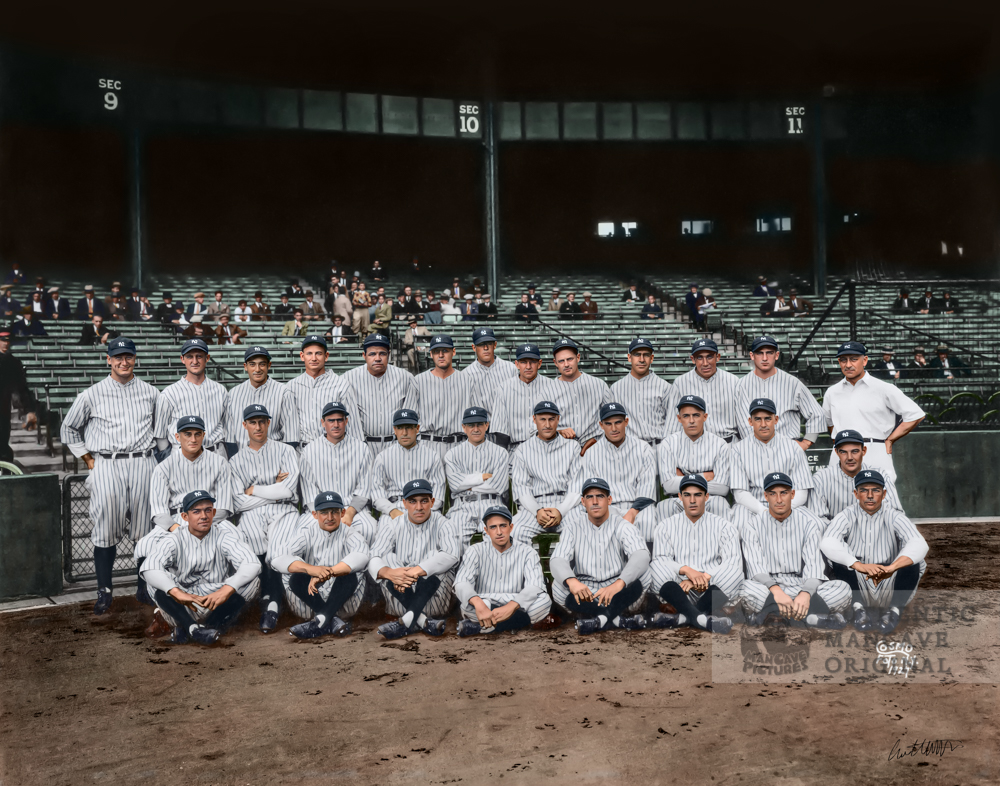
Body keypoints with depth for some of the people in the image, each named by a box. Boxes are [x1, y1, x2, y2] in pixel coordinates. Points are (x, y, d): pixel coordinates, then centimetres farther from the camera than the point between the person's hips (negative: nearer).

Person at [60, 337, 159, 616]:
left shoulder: (150, 393, 11)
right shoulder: (92, 394, 6)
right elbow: (69, 429, 15)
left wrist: (160, 456, 14)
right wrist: (88, 459, 9)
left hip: (142, 464, 1)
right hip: (106, 465, -1)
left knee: (146, 529, 1)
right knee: (105, 530, -4)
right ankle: (104, 591, 4)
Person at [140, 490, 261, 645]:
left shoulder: (223, 536, -3)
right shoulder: (175, 541, -4)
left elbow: (252, 564, -19)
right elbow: (148, 568, -24)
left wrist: (226, 589, -38)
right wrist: (177, 593, -42)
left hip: (217, 607, 1)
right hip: (182, 609, -1)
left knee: (252, 582, -23)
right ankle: (191, 627, -27)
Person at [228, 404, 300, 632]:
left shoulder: (285, 451, 14)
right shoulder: (236, 461, 18)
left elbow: (289, 488, -3)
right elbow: (239, 502, 4)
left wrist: (255, 490, 4)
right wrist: (274, 490, 1)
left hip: (282, 510, -1)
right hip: (252, 514, 1)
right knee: (254, 536, -35)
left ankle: (271, 602, -26)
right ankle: (272, 600, -25)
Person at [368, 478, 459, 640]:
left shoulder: (440, 524, -1)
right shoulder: (393, 527, 6)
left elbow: (452, 555, -22)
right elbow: (373, 560, -9)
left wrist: (416, 571, -33)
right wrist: (389, 572, -33)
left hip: (433, 600, -2)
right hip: (400, 601, 2)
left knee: (436, 557, -23)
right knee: (388, 558, -17)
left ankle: (406, 621, -36)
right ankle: (423, 620, -33)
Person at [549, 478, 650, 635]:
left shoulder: (622, 526, -4)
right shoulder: (574, 526, 3)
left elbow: (641, 555, -24)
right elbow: (558, 559, -11)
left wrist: (618, 584, -43)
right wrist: (571, 581, -36)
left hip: (618, 597, -1)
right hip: (584, 592, 2)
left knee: (641, 578, -29)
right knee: (558, 586, -28)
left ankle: (600, 619, -30)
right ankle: (618, 620, -28)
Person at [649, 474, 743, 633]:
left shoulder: (724, 526, 11)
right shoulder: (667, 525, 14)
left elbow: (733, 562, -4)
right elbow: (660, 559, -1)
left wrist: (704, 576, -19)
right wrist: (686, 570, -20)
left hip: (713, 590, 0)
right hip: (679, 591, 0)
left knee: (734, 571, -32)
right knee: (655, 567, -31)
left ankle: (682, 617, -37)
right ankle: (701, 618, -47)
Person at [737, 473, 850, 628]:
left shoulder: (808, 522, 4)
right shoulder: (753, 523, 0)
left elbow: (813, 563, -7)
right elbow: (755, 565, -11)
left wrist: (806, 593, -29)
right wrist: (776, 590, -31)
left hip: (800, 584, 2)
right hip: (768, 585, -2)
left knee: (843, 589, -25)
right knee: (747, 588, -37)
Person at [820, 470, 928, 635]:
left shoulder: (894, 517, -4)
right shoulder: (847, 516, -4)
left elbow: (920, 545, -24)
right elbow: (827, 543, -25)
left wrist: (891, 568, -43)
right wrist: (860, 566, -42)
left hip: (890, 588, 0)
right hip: (858, 588, 0)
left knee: (913, 560, -24)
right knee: (838, 556, -24)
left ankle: (894, 611, -20)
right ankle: (858, 609, -23)